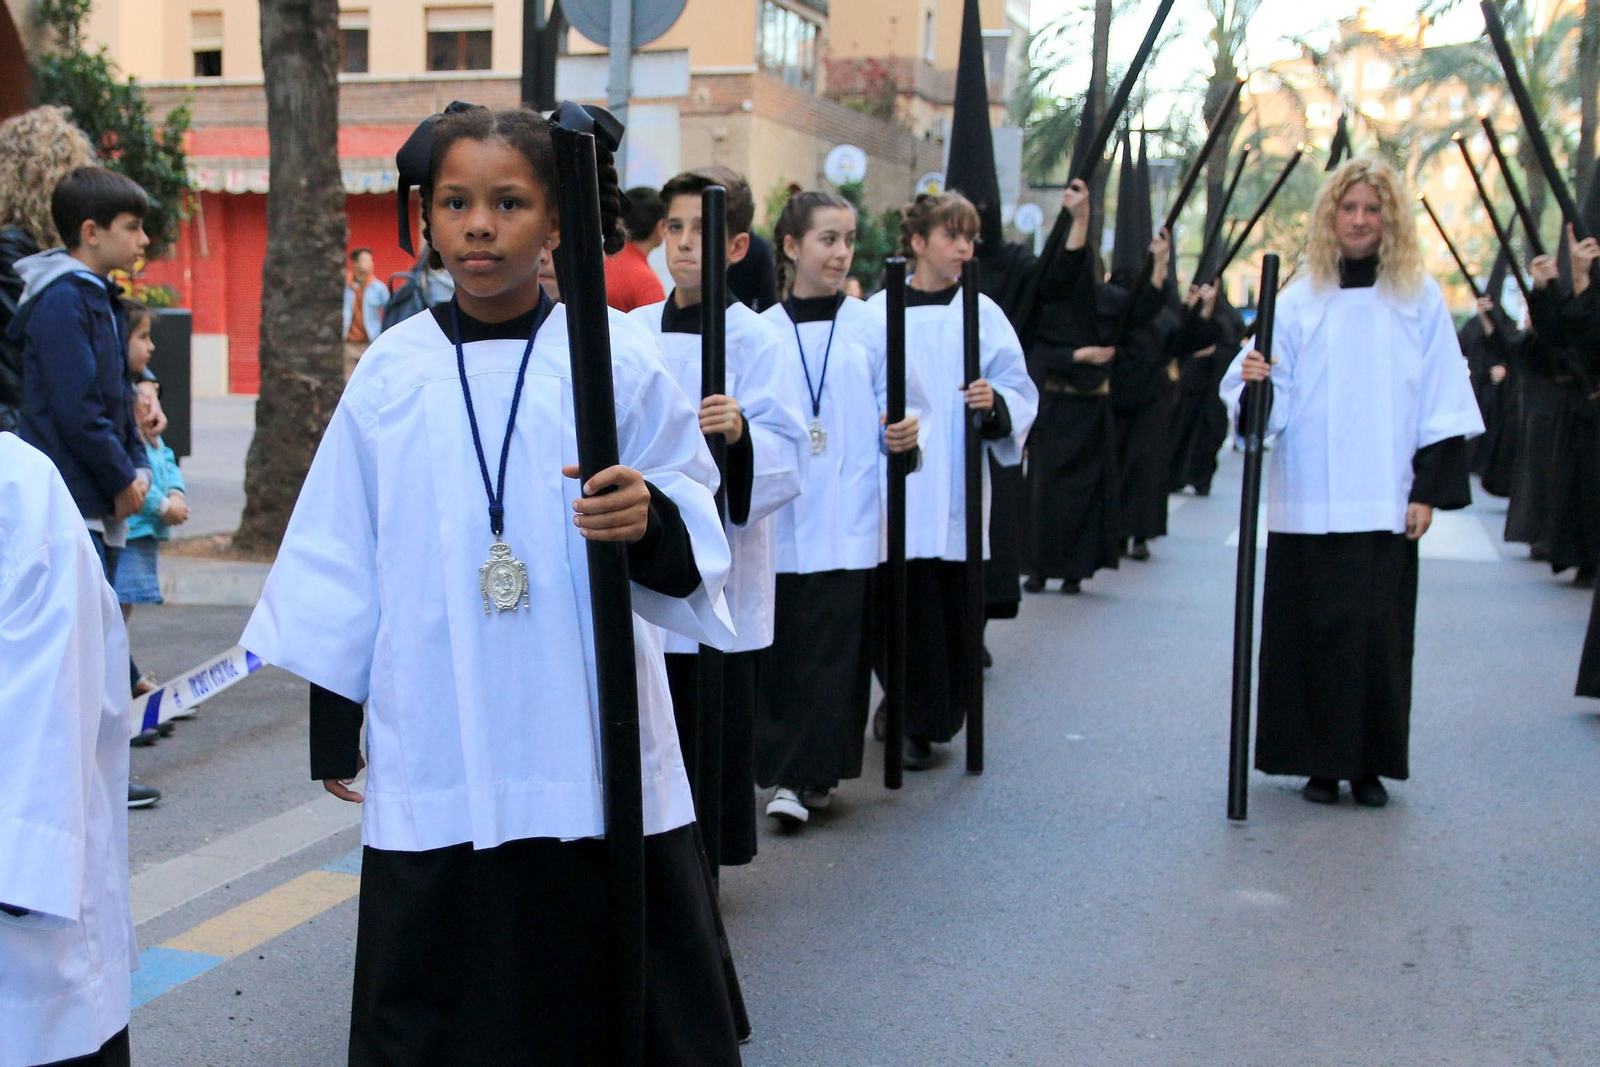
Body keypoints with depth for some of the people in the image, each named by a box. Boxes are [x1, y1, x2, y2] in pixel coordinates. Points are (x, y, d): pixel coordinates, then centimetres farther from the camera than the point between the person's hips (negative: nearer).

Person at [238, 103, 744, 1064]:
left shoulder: (617, 358, -2)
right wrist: (332, 719, 12)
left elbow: (699, 532, 0)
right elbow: (342, 552, 10)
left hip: (593, 754, -2)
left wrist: (652, 522, -23)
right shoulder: (393, 370, 4)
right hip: (436, 759, 2)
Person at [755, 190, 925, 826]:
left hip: (847, 518, -1)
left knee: (832, 647, -4)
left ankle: (804, 775, 1)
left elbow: (902, 406, 9)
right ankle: (798, 770, 15)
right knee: (778, 647, 3)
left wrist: (903, 431, -11)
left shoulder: (872, 328, 4)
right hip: (777, 515, 1)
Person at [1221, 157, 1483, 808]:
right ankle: (1322, 761, 13)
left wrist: (1432, 488, -3)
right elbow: (1275, 405, 3)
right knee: (1318, 629, 2)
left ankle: (1371, 765, 13)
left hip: (1385, 503, 0)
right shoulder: (1300, 302, 6)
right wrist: (1255, 384, -19)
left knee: (1380, 631, 2)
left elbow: (1443, 402, 4)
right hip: (1308, 503, 0)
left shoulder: (1419, 300, 5)